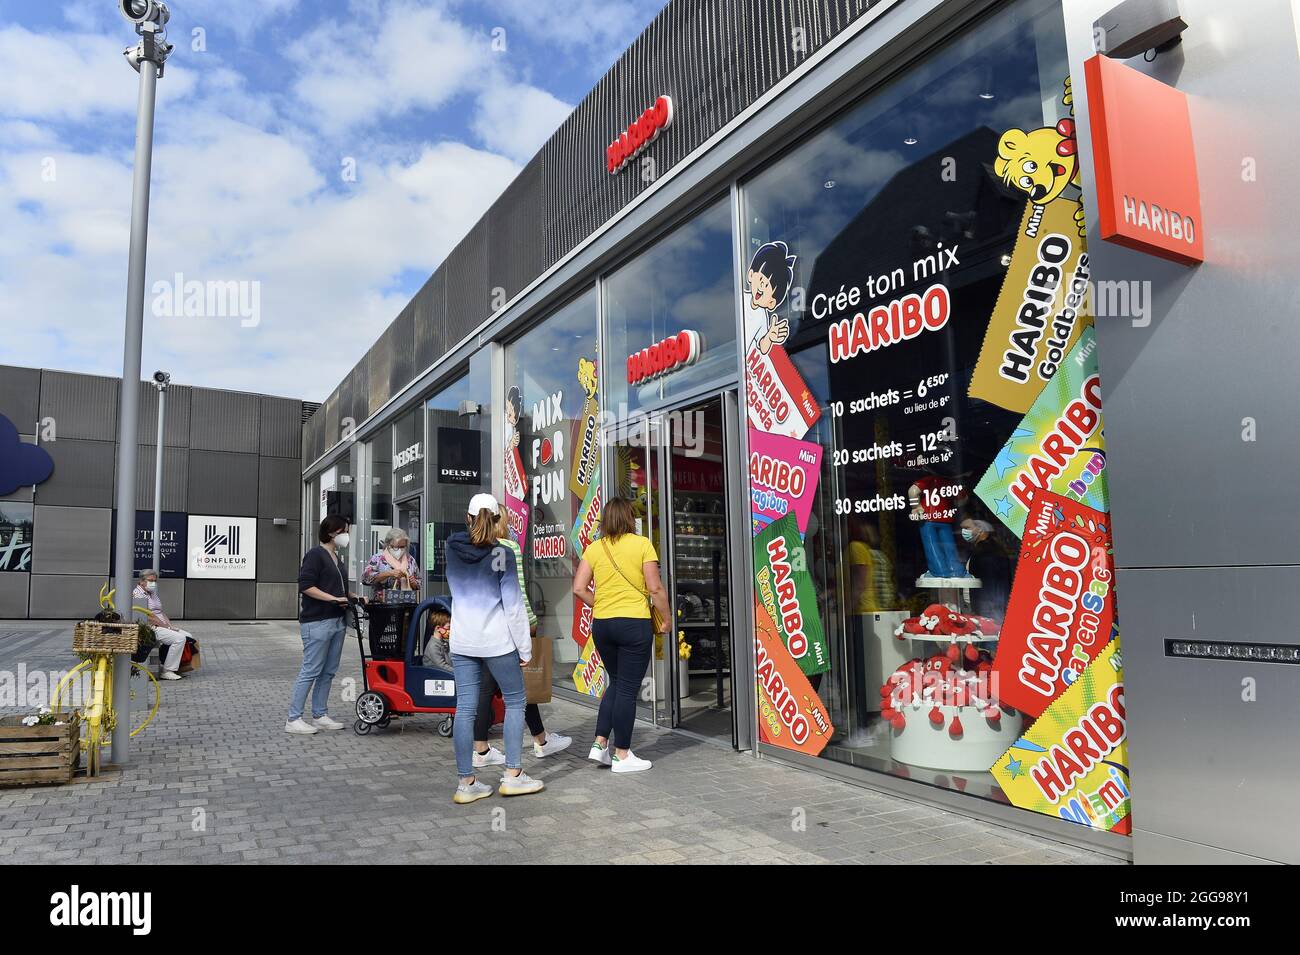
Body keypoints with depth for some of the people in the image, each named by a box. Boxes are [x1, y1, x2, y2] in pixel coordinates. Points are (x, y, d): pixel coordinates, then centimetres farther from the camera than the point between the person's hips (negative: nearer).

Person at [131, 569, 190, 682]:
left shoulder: (153, 593, 21)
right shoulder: (138, 594, -10)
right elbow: (149, 617, -16)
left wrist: (170, 626, 5)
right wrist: (166, 627, -14)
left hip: (161, 626, 10)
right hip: (150, 628, -10)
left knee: (187, 636, 0)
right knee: (179, 638, -26)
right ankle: (167, 671, -21)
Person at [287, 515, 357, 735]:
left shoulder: (336, 558, 19)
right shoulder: (315, 555, -9)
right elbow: (306, 586, -17)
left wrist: (353, 597, 11)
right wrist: (334, 599, -19)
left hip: (337, 622, 9)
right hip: (317, 622, -9)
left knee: (328, 672, 11)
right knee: (311, 671, -6)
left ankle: (319, 715, 18)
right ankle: (293, 719, 1)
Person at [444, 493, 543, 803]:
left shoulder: (452, 549, 3)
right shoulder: (502, 554, -9)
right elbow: (513, 605, -10)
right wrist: (525, 648, -4)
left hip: (461, 641, 4)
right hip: (497, 641, -4)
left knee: (465, 708, 6)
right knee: (515, 701, 10)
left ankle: (466, 782, 10)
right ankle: (513, 775, 11)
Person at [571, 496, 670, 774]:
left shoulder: (594, 548, 5)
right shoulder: (642, 544, -6)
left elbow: (579, 588, 1)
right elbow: (655, 588, -9)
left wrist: (600, 606, 14)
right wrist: (666, 618, 3)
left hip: (601, 625, 5)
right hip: (634, 624, -4)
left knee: (616, 683, 21)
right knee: (628, 689, 3)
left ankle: (600, 743, 17)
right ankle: (622, 755, 11)